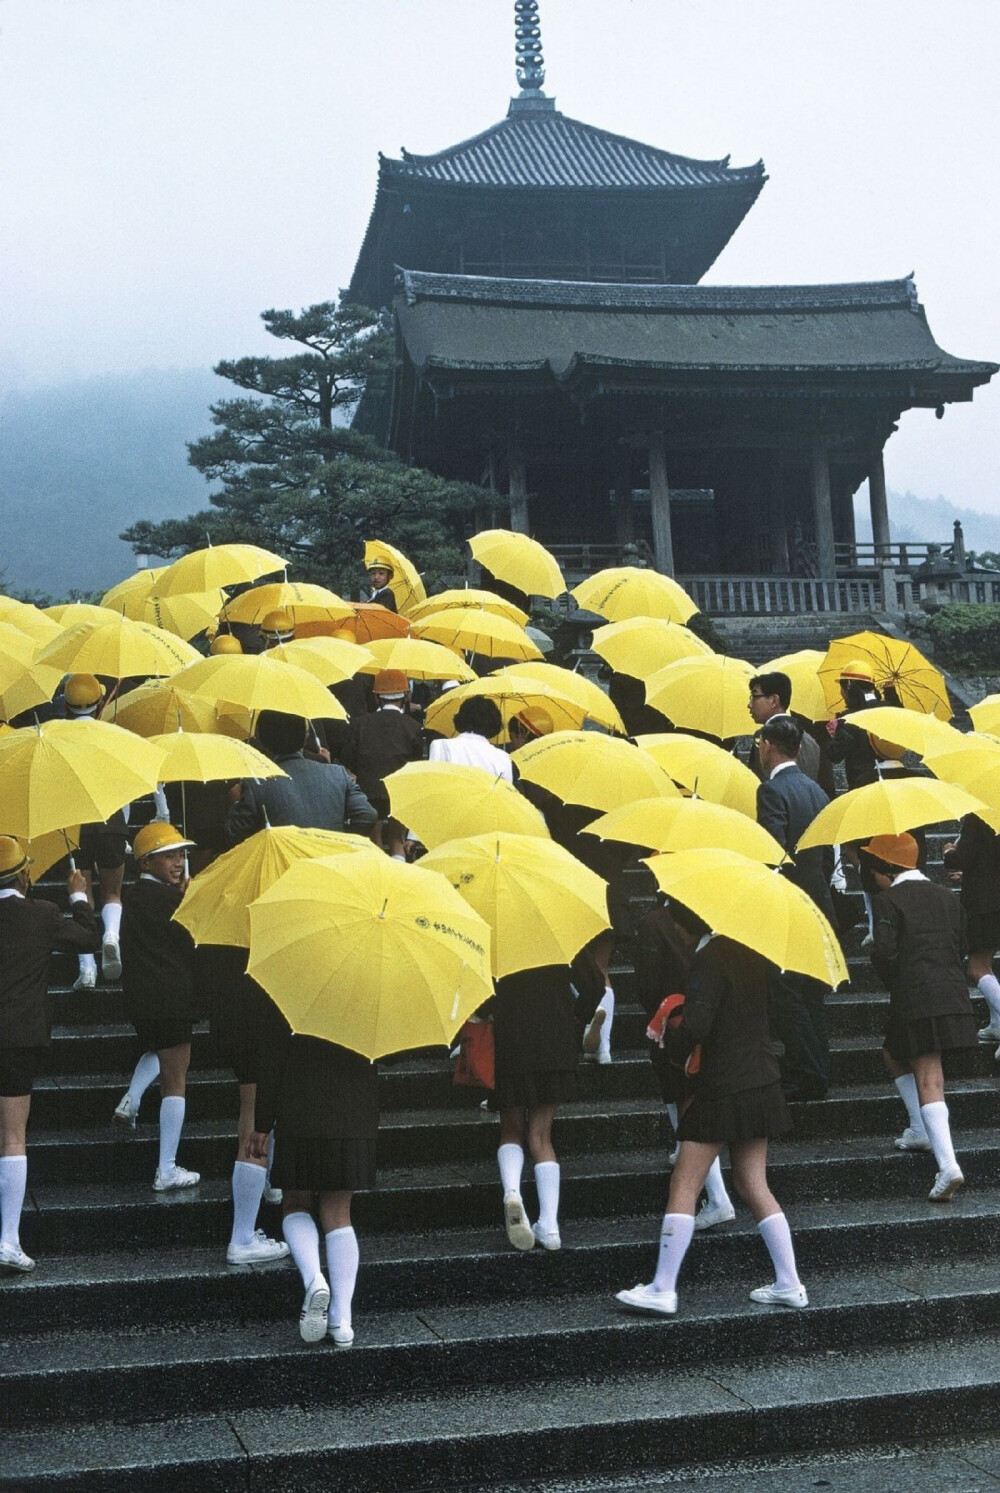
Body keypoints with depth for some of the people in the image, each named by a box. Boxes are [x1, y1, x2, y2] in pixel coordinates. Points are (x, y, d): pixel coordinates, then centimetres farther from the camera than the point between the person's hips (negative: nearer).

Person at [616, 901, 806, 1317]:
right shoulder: (750, 954, 9)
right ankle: (789, 1284, 15)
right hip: (763, 1082, 8)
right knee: (753, 1185, 15)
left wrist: (672, 1034, 0)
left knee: (684, 1185, -2)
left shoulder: (708, 960, -16)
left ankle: (662, 1290, 0)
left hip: (723, 1090, -8)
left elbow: (694, 1029, -23)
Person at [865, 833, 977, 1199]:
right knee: (893, 1053, 24)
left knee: (928, 1081, -2)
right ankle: (920, 1129, 28)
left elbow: (884, 953, -12)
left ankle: (948, 1165, -8)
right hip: (954, 994, 7)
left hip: (913, 1000, -6)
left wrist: (896, 983, 6)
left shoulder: (889, 900, -5)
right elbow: (960, 949, 15)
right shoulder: (948, 897, 14)